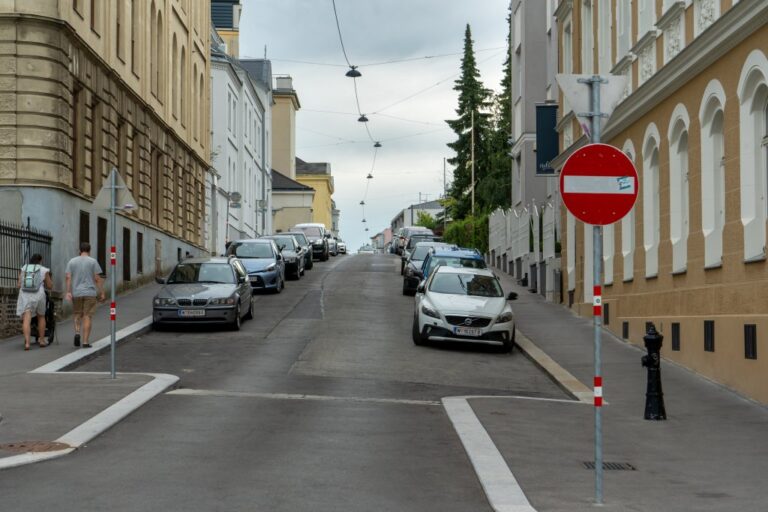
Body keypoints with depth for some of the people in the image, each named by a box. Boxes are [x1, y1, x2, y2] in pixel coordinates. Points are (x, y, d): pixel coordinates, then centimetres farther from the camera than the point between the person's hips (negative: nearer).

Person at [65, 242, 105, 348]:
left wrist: (68, 292, -5)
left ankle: (77, 332, -7)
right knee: (87, 317, 1)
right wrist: (101, 292, 0)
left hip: (76, 293, 2)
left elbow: (68, 277, -2)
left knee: (78, 315, 17)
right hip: (89, 293, -2)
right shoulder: (93, 262, -1)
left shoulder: (72, 261, 6)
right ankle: (85, 342, -3)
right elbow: (97, 278, -4)